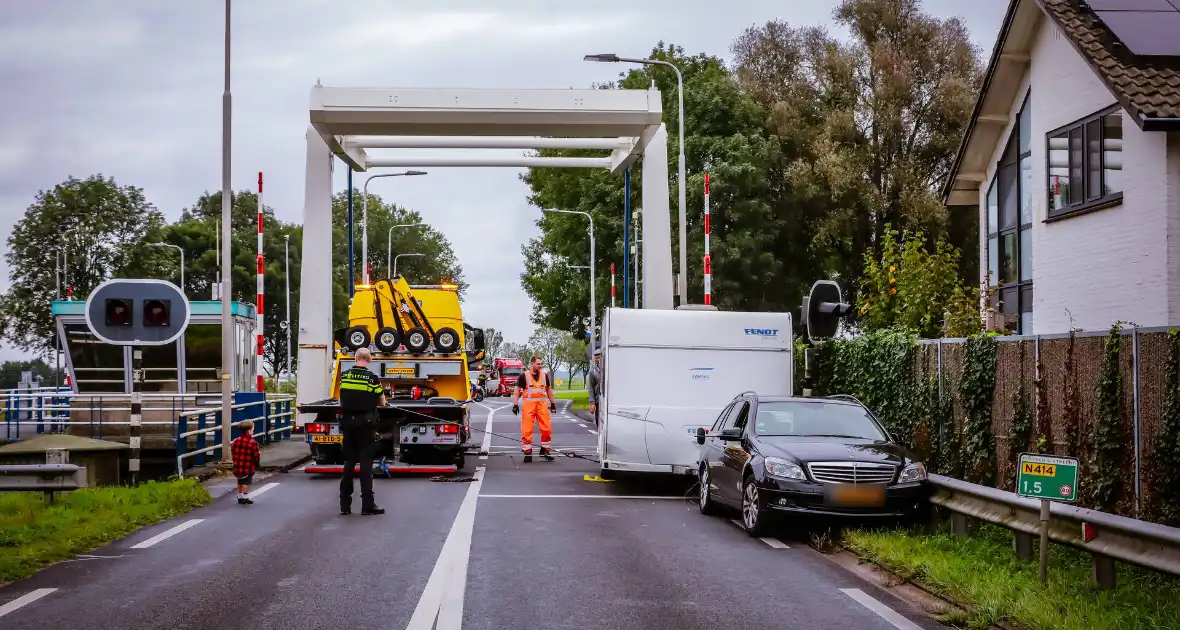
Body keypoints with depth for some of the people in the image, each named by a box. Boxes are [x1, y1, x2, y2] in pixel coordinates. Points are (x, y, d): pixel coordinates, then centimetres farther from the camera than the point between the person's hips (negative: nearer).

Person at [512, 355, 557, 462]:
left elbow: (549, 389, 21)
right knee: (527, 430, -4)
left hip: (542, 404, 3)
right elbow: (517, 391, 1)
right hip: (528, 405, -3)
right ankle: (527, 453, 2)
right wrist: (515, 404, -7)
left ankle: (545, 450, 13)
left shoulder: (544, 374, 12)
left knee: (546, 428, -1)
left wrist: (552, 403, 20)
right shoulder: (524, 376, 0)